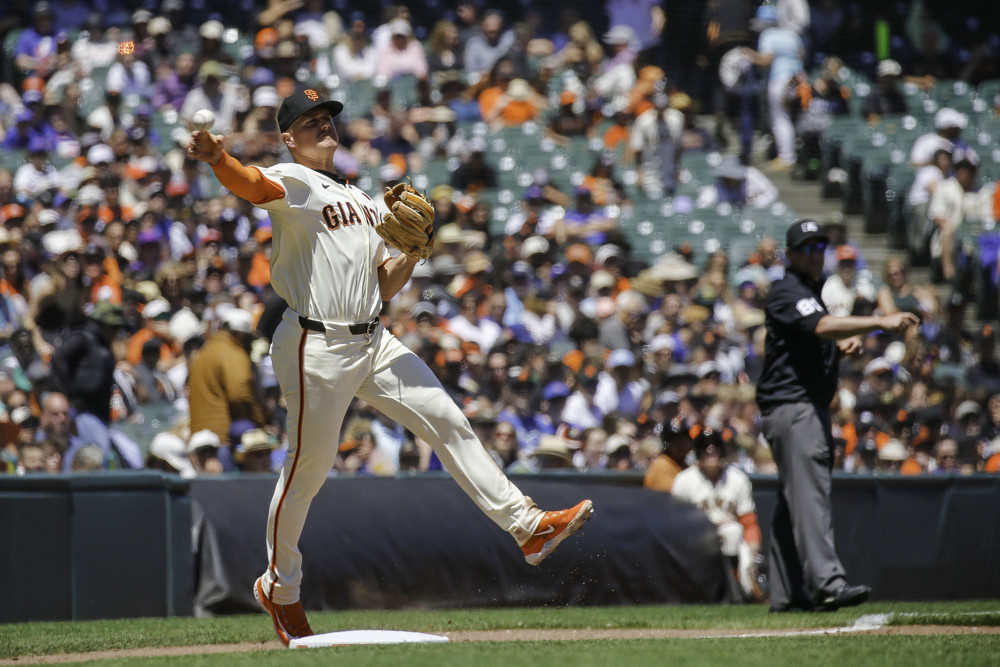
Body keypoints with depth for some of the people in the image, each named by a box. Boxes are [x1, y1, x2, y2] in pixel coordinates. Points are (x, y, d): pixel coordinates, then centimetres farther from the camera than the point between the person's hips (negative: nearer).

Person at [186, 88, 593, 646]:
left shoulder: (363, 202, 20)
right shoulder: (293, 182, -3)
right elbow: (252, 185, -28)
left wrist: (412, 252, 1)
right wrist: (218, 159, -50)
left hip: (374, 342, 7)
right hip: (317, 345, -7)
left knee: (449, 422, 1)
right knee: (308, 466, -1)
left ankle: (528, 526, 3)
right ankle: (279, 587, 15)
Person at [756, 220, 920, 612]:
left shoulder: (811, 292, 20)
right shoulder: (786, 293, -12)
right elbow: (822, 326, -29)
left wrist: (847, 340, 8)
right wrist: (880, 323, -38)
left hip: (813, 408, 10)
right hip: (790, 406, -10)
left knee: (794, 499, 11)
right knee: (809, 494, -19)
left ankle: (785, 593, 15)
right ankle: (827, 582, -31)